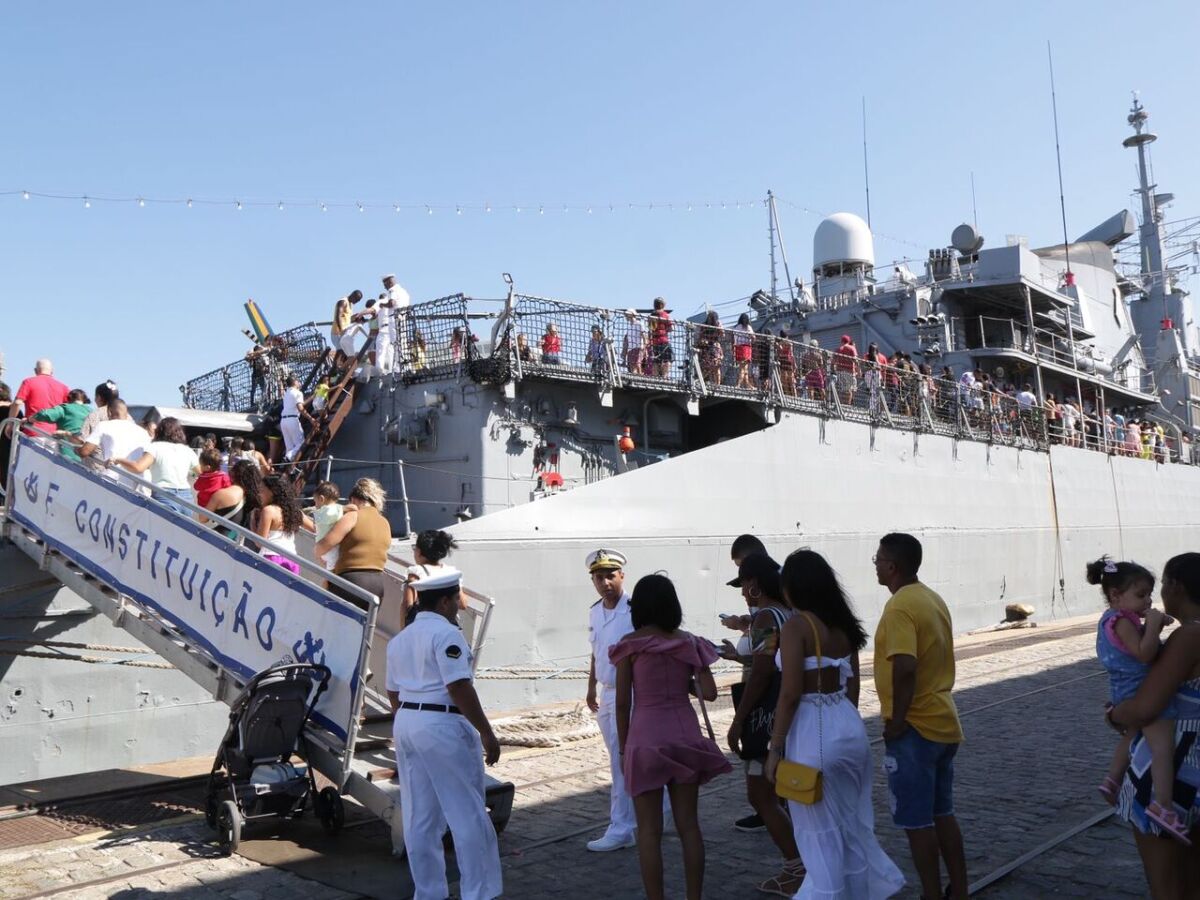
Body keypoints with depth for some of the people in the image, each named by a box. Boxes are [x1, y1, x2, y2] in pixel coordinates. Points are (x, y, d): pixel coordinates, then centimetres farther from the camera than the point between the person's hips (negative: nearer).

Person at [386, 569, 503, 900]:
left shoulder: (399, 639, 14)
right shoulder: (446, 634, -13)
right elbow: (459, 688, -19)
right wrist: (487, 733, -15)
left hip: (405, 724, 9)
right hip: (443, 726, -9)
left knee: (419, 819, 14)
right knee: (468, 815, 1)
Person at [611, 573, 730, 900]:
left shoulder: (631, 644, -5)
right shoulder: (689, 642, 4)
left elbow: (623, 701, -4)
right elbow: (709, 693, -1)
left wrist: (623, 748, 6)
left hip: (646, 737, -3)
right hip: (685, 734, 4)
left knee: (649, 830, 6)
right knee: (689, 825, 12)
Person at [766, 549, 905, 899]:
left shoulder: (796, 626, -15)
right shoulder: (844, 625, 6)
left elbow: (790, 694, -18)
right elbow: (853, 685, 12)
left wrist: (775, 749, -12)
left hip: (813, 733, -8)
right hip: (849, 726, 8)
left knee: (819, 832, 7)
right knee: (851, 824, 21)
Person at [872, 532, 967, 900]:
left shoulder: (900, 607, -19)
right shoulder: (933, 599, 10)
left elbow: (905, 668, -29)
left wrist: (896, 720, -20)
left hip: (914, 729, -9)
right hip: (943, 723, 9)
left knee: (917, 822, 3)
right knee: (942, 814, 18)